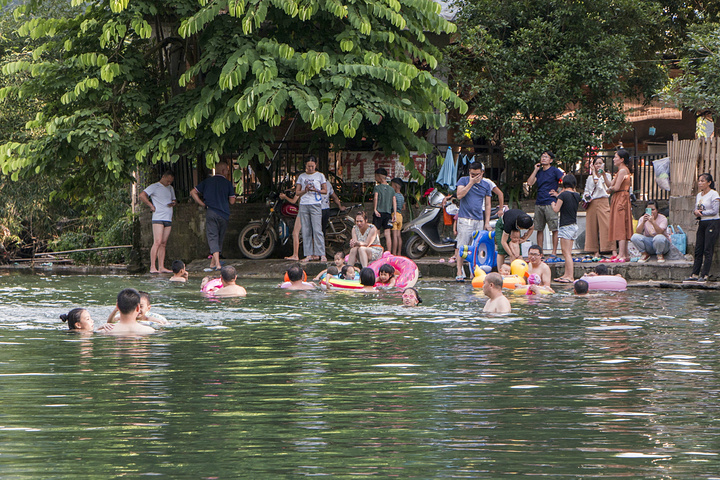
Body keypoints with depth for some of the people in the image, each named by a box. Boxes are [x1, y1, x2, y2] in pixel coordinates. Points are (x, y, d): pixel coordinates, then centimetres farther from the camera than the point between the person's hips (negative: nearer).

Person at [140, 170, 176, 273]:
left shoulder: (170, 188, 21)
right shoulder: (155, 187, -1)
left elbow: (174, 200, 29)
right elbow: (142, 195, -9)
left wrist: (174, 203, 5)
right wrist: (151, 206, -10)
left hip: (168, 219, 7)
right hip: (158, 218, -7)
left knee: (163, 244, 4)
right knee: (157, 242, -15)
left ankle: (161, 267, 2)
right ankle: (152, 267, -16)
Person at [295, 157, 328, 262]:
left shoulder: (320, 176, 8)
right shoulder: (301, 177, 14)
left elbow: (325, 190, 7)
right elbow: (297, 193, 12)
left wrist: (316, 190, -11)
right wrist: (305, 190, -8)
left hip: (315, 205, -3)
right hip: (303, 205, 3)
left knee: (317, 230, -10)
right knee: (306, 231, 0)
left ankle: (322, 254, -8)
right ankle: (309, 254, 2)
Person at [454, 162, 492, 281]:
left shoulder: (486, 185, 14)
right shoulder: (463, 180, 4)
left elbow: (487, 205, 16)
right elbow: (459, 195, -12)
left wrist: (487, 222, 10)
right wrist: (471, 182, -11)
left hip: (479, 220, 4)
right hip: (465, 219, -4)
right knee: (461, 247, -10)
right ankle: (459, 273, -10)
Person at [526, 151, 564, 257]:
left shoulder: (554, 170, 0)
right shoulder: (539, 171, 16)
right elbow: (530, 183, 6)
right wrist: (536, 170, 5)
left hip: (550, 203, -6)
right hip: (539, 204, 6)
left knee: (554, 229, -6)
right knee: (539, 229, 6)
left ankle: (554, 252, -5)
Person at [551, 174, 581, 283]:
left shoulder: (563, 195, -12)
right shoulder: (577, 195, 8)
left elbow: (556, 209, -12)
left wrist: (553, 204, 9)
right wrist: (558, 196, 37)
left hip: (566, 226, -8)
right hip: (574, 224, 8)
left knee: (566, 253, -8)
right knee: (568, 252, 13)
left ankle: (570, 276, -13)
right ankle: (567, 274, 15)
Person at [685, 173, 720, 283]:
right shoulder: (699, 195, 14)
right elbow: (696, 209, 18)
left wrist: (701, 213, -12)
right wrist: (695, 212, -6)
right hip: (702, 223, 8)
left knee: (708, 250, -7)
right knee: (698, 250, 5)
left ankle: (704, 275, -6)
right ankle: (695, 275, 8)